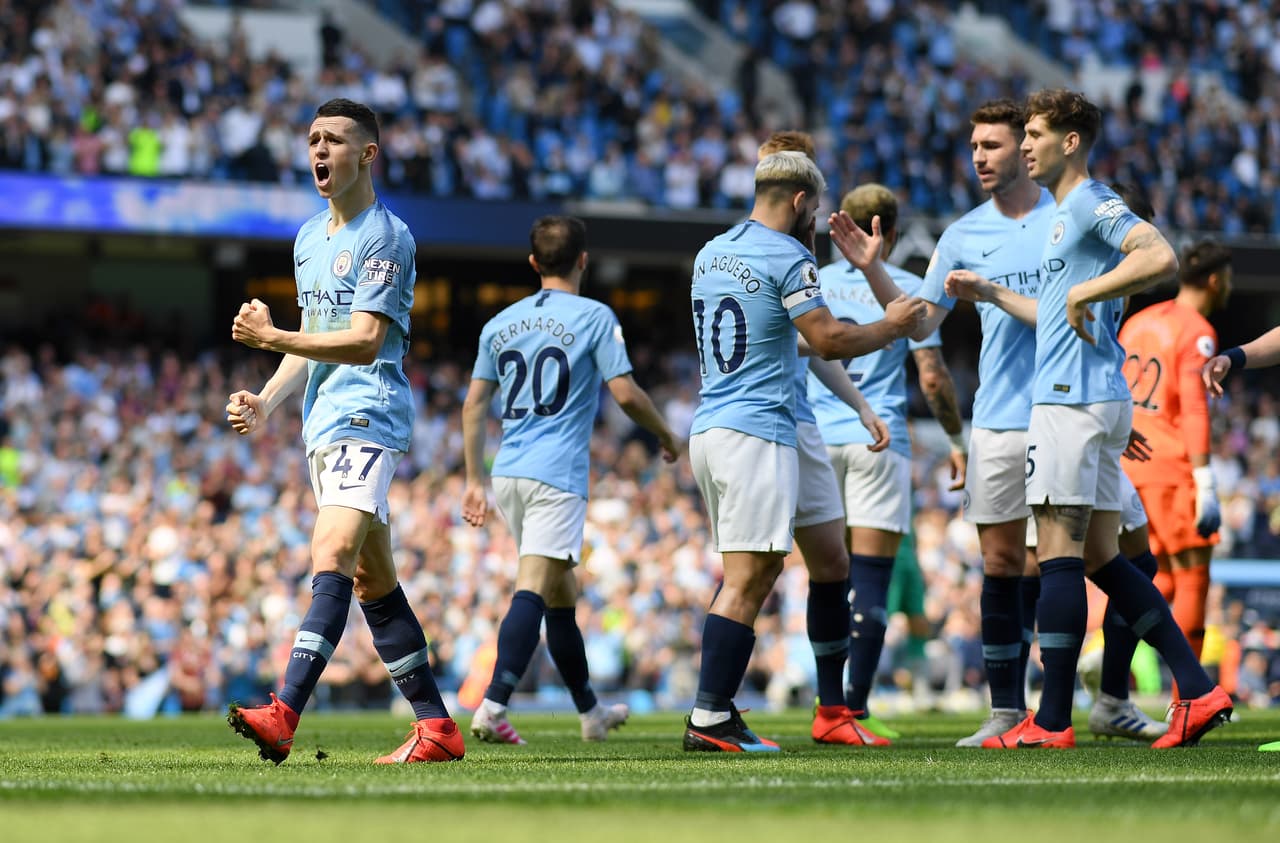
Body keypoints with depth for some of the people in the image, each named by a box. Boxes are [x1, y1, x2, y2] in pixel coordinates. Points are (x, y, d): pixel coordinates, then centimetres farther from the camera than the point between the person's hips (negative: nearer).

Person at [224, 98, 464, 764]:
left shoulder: (385, 236, -9)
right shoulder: (310, 237, 19)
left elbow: (365, 342, -18)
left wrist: (270, 339, -24)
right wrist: (266, 401, 9)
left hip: (367, 416, -10)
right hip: (323, 424, 10)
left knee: (333, 557, -23)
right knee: (372, 580, 9)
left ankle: (283, 716, -38)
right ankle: (437, 728, 13)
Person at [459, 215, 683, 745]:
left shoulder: (500, 323, 14)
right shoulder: (594, 317, -1)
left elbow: (474, 405, 14)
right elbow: (625, 393, -7)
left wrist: (474, 480, 19)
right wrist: (668, 437, 10)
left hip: (508, 473, 6)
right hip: (558, 475, -6)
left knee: (561, 593, 18)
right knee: (533, 591, -14)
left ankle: (590, 710, 29)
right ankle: (493, 707, -28)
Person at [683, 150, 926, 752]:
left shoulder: (711, 253, 17)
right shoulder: (786, 257, -9)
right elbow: (828, 341, -11)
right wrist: (892, 326, 4)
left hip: (707, 430, 9)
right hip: (757, 432, -9)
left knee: (750, 572, 15)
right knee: (747, 580, -8)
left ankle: (717, 708, 11)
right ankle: (709, 720, -13)